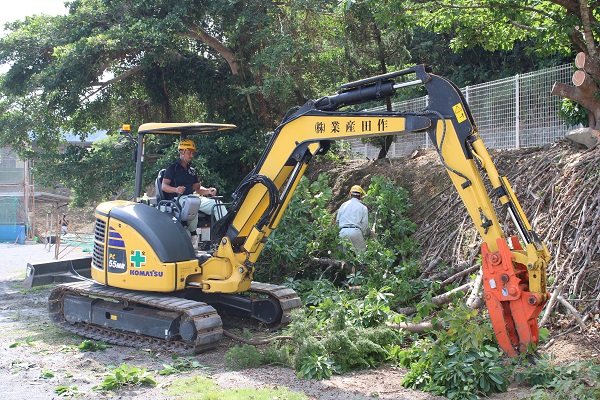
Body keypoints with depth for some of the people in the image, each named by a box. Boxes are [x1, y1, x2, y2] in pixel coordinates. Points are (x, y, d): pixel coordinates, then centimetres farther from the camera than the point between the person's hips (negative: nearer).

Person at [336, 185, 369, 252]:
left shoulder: (343, 205, 16)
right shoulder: (363, 207, 6)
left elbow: (337, 220, 16)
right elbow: (365, 224, 2)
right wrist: (363, 234, 13)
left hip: (343, 231, 3)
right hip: (356, 231, -3)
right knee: (362, 251, 0)